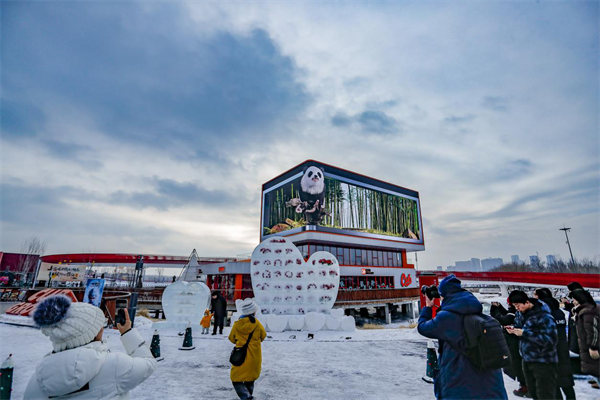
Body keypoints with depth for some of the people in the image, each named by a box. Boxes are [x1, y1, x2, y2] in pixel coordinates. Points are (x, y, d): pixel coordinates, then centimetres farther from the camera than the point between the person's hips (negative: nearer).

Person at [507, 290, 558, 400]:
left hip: (543, 362, -7)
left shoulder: (544, 316, -23)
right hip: (527, 359, 7)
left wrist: (524, 333, -28)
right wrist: (513, 330, -9)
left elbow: (551, 340, -25)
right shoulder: (520, 313, 0)